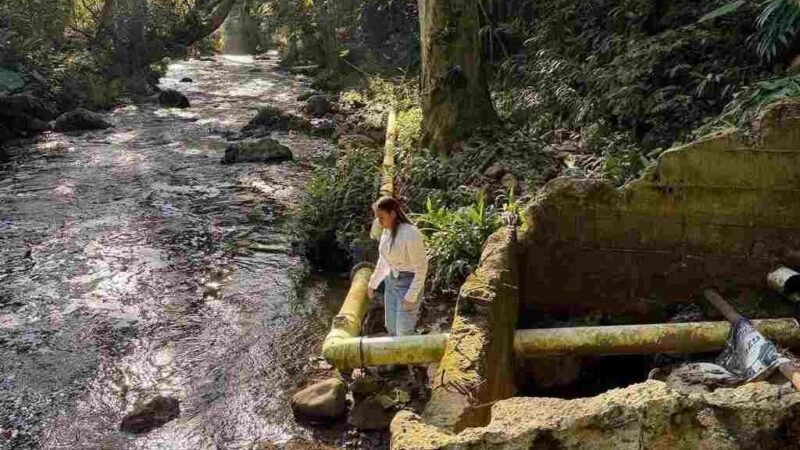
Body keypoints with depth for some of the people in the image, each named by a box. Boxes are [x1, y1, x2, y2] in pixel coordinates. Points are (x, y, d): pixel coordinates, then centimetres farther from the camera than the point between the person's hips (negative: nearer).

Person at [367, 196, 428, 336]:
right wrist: (372, 284, 21)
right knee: (391, 329, 15)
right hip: (391, 282, 8)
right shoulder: (386, 231, 1)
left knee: (403, 332, -5)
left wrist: (411, 296, -19)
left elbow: (421, 268, -20)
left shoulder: (410, 234, -24)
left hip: (409, 284, -8)